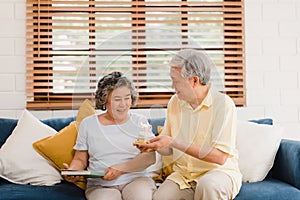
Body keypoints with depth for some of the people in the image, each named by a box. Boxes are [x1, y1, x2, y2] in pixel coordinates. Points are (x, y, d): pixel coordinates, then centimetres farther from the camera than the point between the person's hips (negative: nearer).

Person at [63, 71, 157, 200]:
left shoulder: (139, 122, 8)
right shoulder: (88, 124, 10)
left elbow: (150, 157, -1)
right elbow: (80, 159, 14)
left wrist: (120, 168, -14)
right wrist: (72, 171, -9)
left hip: (136, 179, 0)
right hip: (100, 185, 0)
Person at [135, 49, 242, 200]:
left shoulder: (223, 104, -13)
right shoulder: (175, 102, 6)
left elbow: (220, 157, -21)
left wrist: (174, 142, -20)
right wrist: (154, 146, -9)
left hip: (219, 171, -3)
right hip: (183, 174, 4)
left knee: (207, 185, -35)